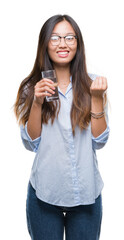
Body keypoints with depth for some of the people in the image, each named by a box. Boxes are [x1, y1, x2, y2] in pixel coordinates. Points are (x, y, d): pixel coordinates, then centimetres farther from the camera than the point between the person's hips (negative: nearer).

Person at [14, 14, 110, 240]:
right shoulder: (32, 87, -2)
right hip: (44, 192, 0)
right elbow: (31, 144, -5)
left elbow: (99, 141, -4)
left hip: (86, 191, 1)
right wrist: (37, 103, -17)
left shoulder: (92, 84, -1)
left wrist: (96, 98, -14)